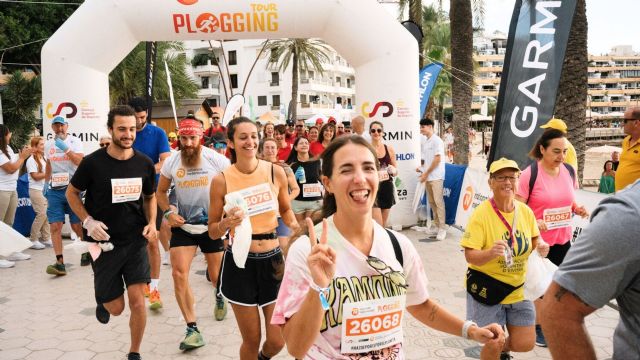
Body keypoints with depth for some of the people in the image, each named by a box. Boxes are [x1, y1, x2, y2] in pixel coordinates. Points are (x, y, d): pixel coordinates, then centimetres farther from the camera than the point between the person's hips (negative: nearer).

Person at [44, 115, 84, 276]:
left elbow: (80, 162, -17)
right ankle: (60, 262, -7)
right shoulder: (48, 144, 11)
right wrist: (46, 183, 23)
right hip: (55, 190, 4)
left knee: (77, 226, 3)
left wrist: (66, 149, -25)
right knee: (55, 226, -7)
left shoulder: (75, 142, -3)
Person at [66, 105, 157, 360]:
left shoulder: (144, 163, -4)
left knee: (138, 302, -5)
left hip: (136, 241, 2)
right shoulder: (93, 162, -12)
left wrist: (151, 222, -5)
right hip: (105, 243, -1)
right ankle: (103, 300, 45)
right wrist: (88, 221, -12)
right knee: (115, 308, 7)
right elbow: (72, 193, 2)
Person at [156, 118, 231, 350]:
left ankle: (219, 296, 52)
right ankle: (192, 329, -1)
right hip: (183, 225, 2)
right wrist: (168, 212, -9)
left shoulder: (217, 160, -14)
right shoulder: (171, 162, -6)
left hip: (213, 225, -1)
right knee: (179, 273, -10)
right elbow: (161, 191, 8)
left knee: (216, 274, 13)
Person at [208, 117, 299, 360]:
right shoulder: (221, 180, -8)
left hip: (273, 260, 2)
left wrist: (295, 226, -6)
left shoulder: (276, 172, -4)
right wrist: (226, 223, -21)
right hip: (239, 263, -1)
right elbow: (212, 232, 0)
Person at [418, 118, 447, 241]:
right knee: (431, 202, 10)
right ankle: (437, 226, 19)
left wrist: (426, 173, -12)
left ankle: (442, 228, -5)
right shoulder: (424, 141, 13)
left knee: (438, 202, -8)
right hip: (428, 177, 8)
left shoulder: (437, 140, -10)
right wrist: (422, 168, 5)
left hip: (436, 177, -8)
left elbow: (437, 159, -14)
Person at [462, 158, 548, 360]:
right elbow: (470, 256, -21)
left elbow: (534, 240, 10)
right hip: (487, 289, -5)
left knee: (525, 344, 11)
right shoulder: (481, 214, -20)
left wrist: (540, 246, -12)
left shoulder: (525, 211, -5)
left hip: (518, 288, 5)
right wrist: (491, 252, -41)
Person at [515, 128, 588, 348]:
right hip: (537, 241, -5)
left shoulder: (569, 171, 1)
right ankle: (537, 326, 30)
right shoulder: (530, 174, -18)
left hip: (562, 240, 5)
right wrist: (533, 223, -32)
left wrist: (577, 209, -5)